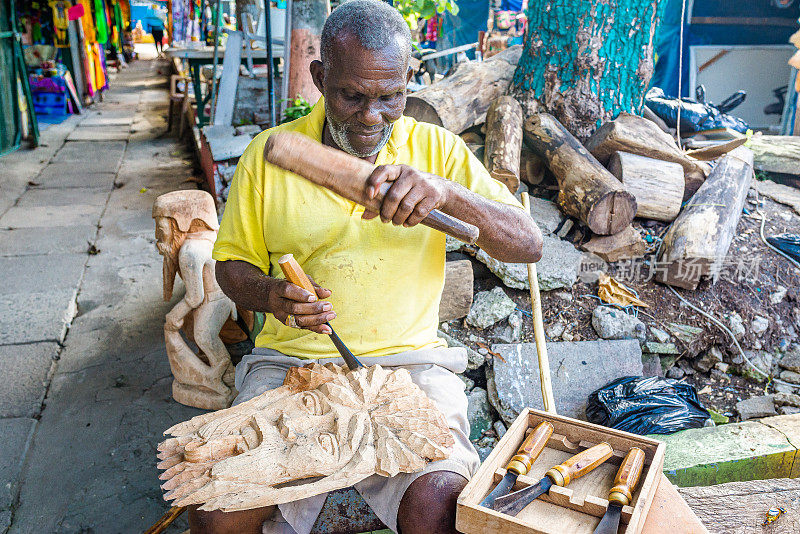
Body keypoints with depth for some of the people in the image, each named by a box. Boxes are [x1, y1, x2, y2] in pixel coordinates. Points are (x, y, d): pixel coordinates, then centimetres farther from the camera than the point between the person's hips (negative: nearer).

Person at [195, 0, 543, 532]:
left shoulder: (436, 148, 1)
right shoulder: (267, 153, 2)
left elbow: (529, 245, -6)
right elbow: (232, 263, 11)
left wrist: (449, 192, -25)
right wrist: (270, 295, -13)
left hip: (408, 361, 0)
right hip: (291, 362, 2)